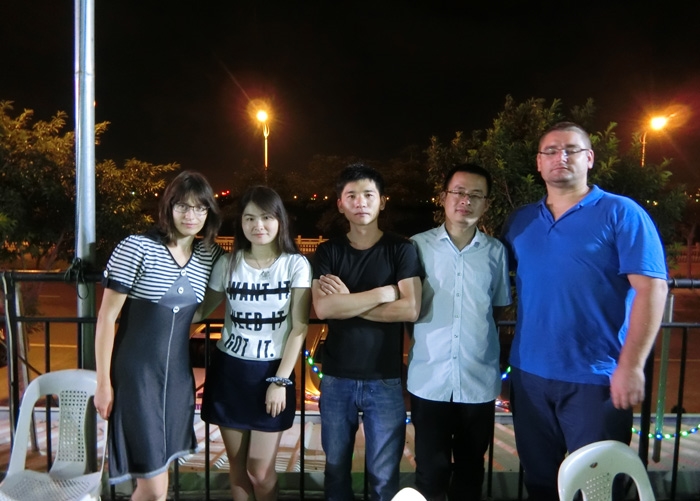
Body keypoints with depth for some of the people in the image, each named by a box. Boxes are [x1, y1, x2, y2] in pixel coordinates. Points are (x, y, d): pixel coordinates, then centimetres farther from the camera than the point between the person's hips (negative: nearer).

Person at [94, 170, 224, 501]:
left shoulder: (211, 256, 1)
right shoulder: (137, 248, -12)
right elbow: (106, 317, -9)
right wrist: (103, 382, -9)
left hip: (178, 375, 5)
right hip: (136, 374, -4)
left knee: (159, 473, 18)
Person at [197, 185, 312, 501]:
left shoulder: (296, 265, -7)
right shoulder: (228, 264, 0)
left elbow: (300, 328, -8)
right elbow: (201, 310, 6)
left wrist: (280, 381, -11)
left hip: (272, 372, -2)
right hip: (229, 372, 3)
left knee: (260, 471, 4)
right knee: (237, 465, 13)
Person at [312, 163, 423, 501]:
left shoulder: (401, 249, -2)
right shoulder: (328, 252, 2)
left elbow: (410, 310, -14)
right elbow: (323, 308, -13)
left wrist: (347, 302, -12)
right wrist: (383, 292, -14)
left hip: (385, 379, -2)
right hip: (336, 378, 2)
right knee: (336, 468, 17)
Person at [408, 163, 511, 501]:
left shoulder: (496, 251, 1)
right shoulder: (418, 246, -2)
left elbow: (499, 308, 13)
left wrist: (476, 330, 2)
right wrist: (426, 337, -2)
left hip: (479, 380, 2)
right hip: (429, 379, -1)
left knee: (470, 467, 18)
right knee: (431, 469, 8)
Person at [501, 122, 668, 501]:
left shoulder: (621, 213, -6)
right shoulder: (520, 221, 8)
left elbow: (651, 287, -12)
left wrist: (631, 365, -18)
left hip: (595, 377, -4)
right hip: (529, 374, 5)